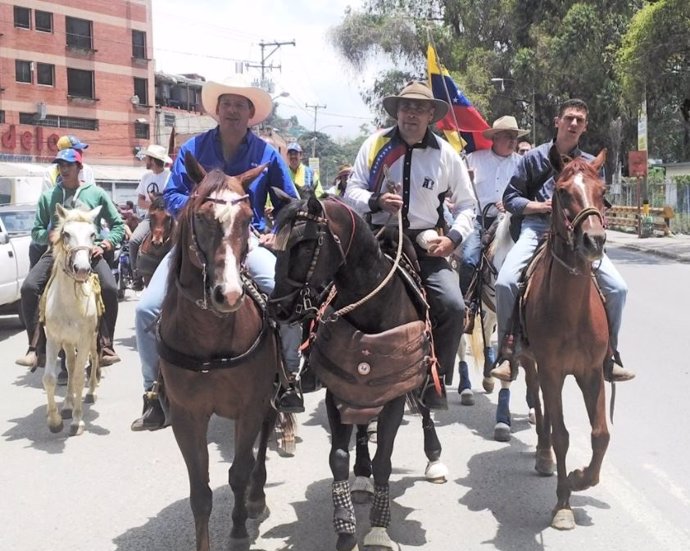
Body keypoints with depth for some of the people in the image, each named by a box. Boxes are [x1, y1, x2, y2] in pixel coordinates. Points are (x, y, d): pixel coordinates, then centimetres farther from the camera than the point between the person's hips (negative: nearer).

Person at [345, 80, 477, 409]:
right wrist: (375, 201, -17)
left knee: (454, 306, -18)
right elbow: (352, 191, 5)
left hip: (427, 245, 0)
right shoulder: (375, 145, 1)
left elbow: (467, 205, 9)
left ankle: (433, 380, 1)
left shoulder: (446, 154, 2)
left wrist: (454, 237, -9)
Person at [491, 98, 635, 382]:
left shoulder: (590, 164, 11)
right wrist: (540, 205, -9)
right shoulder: (534, 157, 6)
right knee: (505, 282, -26)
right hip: (537, 226, -2)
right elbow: (510, 197, 6)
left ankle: (608, 355, 7)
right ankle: (507, 353, -10)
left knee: (617, 287, -12)